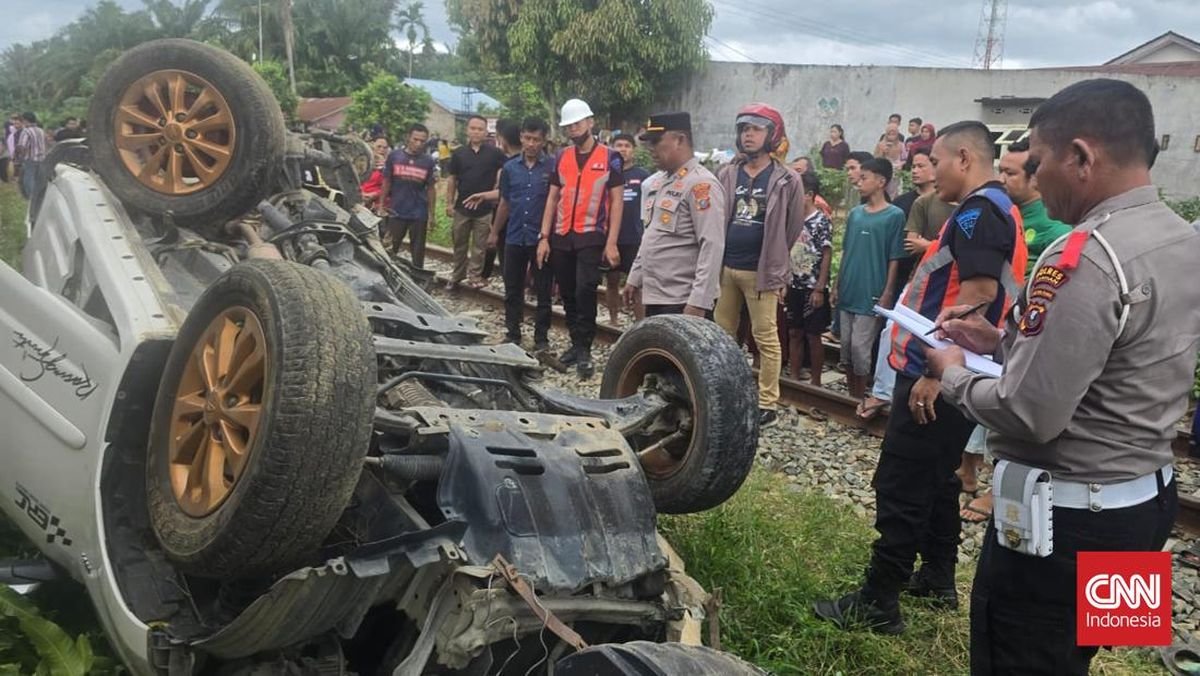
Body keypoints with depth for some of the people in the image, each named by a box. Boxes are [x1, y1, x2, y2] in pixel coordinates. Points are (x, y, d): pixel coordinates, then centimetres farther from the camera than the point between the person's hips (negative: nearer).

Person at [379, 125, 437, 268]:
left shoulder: (428, 161, 0)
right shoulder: (394, 156, -2)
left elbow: (431, 189, 5)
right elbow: (386, 182, 5)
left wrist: (432, 215, 3)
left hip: (419, 214, 1)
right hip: (396, 212, 0)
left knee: (418, 251, 9)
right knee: (390, 249, 7)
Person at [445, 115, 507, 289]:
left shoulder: (494, 153, -2)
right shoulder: (458, 154, 5)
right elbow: (452, 180, 9)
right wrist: (449, 203, 5)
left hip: (484, 208, -2)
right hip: (462, 207, 2)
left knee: (479, 246, 4)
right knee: (460, 244, 11)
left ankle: (475, 275, 14)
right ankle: (457, 274, 23)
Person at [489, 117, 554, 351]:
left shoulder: (552, 167, -4)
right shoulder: (510, 168, 7)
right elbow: (504, 203, 15)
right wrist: (494, 232, 15)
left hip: (542, 238, -4)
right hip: (514, 238, 4)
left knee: (543, 291, 4)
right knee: (512, 290, 11)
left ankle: (541, 338, 13)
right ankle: (512, 335, 22)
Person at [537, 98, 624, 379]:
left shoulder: (609, 158, -3)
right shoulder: (561, 157, 9)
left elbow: (617, 201, -4)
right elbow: (552, 198, 12)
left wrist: (611, 243, -10)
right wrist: (544, 237, 4)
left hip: (591, 236, -5)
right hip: (561, 237, 5)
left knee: (584, 291, -14)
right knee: (568, 294, 10)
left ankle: (584, 350, -5)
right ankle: (577, 343, 23)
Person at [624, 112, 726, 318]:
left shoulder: (701, 184, -14)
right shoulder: (657, 182, 13)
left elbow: (712, 247, -20)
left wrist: (698, 303, -25)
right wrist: (635, 279, 21)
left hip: (683, 303, -9)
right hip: (654, 297, 9)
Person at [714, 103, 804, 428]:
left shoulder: (787, 180, -4)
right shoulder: (727, 174, 7)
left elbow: (793, 230, 1)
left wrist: (776, 268, 3)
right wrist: (716, 260, 7)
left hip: (761, 271, -5)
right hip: (725, 267, 5)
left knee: (766, 338, 2)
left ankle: (767, 405, 8)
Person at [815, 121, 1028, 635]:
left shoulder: (979, 211, -16)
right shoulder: (993, 209, 17)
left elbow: (979, 294, -26)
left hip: (936, 378, -11)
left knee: (901, 489, -6)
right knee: (936, 479, 19)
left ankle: (878, 603, 2)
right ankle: (937, 578, 31)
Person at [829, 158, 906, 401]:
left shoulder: (894, 215, -7)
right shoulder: (855, 213, 9)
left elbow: (894, 259, -8)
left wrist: (887, 294, -12)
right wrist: (837, 286, 11)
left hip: (870, 295, -6)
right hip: (847, 292, 6)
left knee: (860, 348, -2)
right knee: (846, 346, 11)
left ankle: (859, 398, 12)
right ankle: (850, 395, 23)